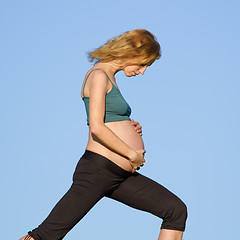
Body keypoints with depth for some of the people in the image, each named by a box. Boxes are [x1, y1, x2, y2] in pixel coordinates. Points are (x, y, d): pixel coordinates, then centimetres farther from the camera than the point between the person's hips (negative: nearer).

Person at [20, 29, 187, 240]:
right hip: (98, 169, -10)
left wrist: (132, 129, 9)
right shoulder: (99, 75, -8)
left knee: (176, 210, 5)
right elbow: (96, 127, -20)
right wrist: (132, 154, -13)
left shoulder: (110, 79, 20)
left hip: (121, 176, 10)